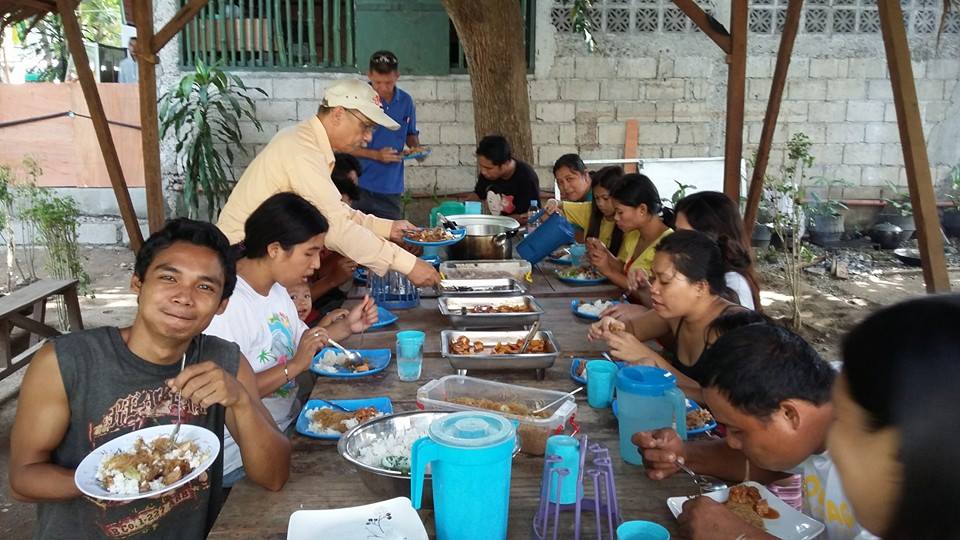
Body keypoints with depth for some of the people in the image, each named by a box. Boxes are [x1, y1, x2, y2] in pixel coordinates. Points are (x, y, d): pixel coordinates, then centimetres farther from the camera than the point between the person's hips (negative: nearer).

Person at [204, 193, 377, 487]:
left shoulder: (276, 287, 6)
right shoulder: (227, 303, -24)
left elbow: (299, 343, 16)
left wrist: (346, 327, 3)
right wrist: (294, 366, -27)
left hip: (287, 426, 9)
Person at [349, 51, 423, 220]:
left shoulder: (406, 101, 5)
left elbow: (411, 134, 20)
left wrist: (416, 148, -2)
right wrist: (376, 155, -18)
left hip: (392, 188, 4)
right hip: (361, 187, -4)